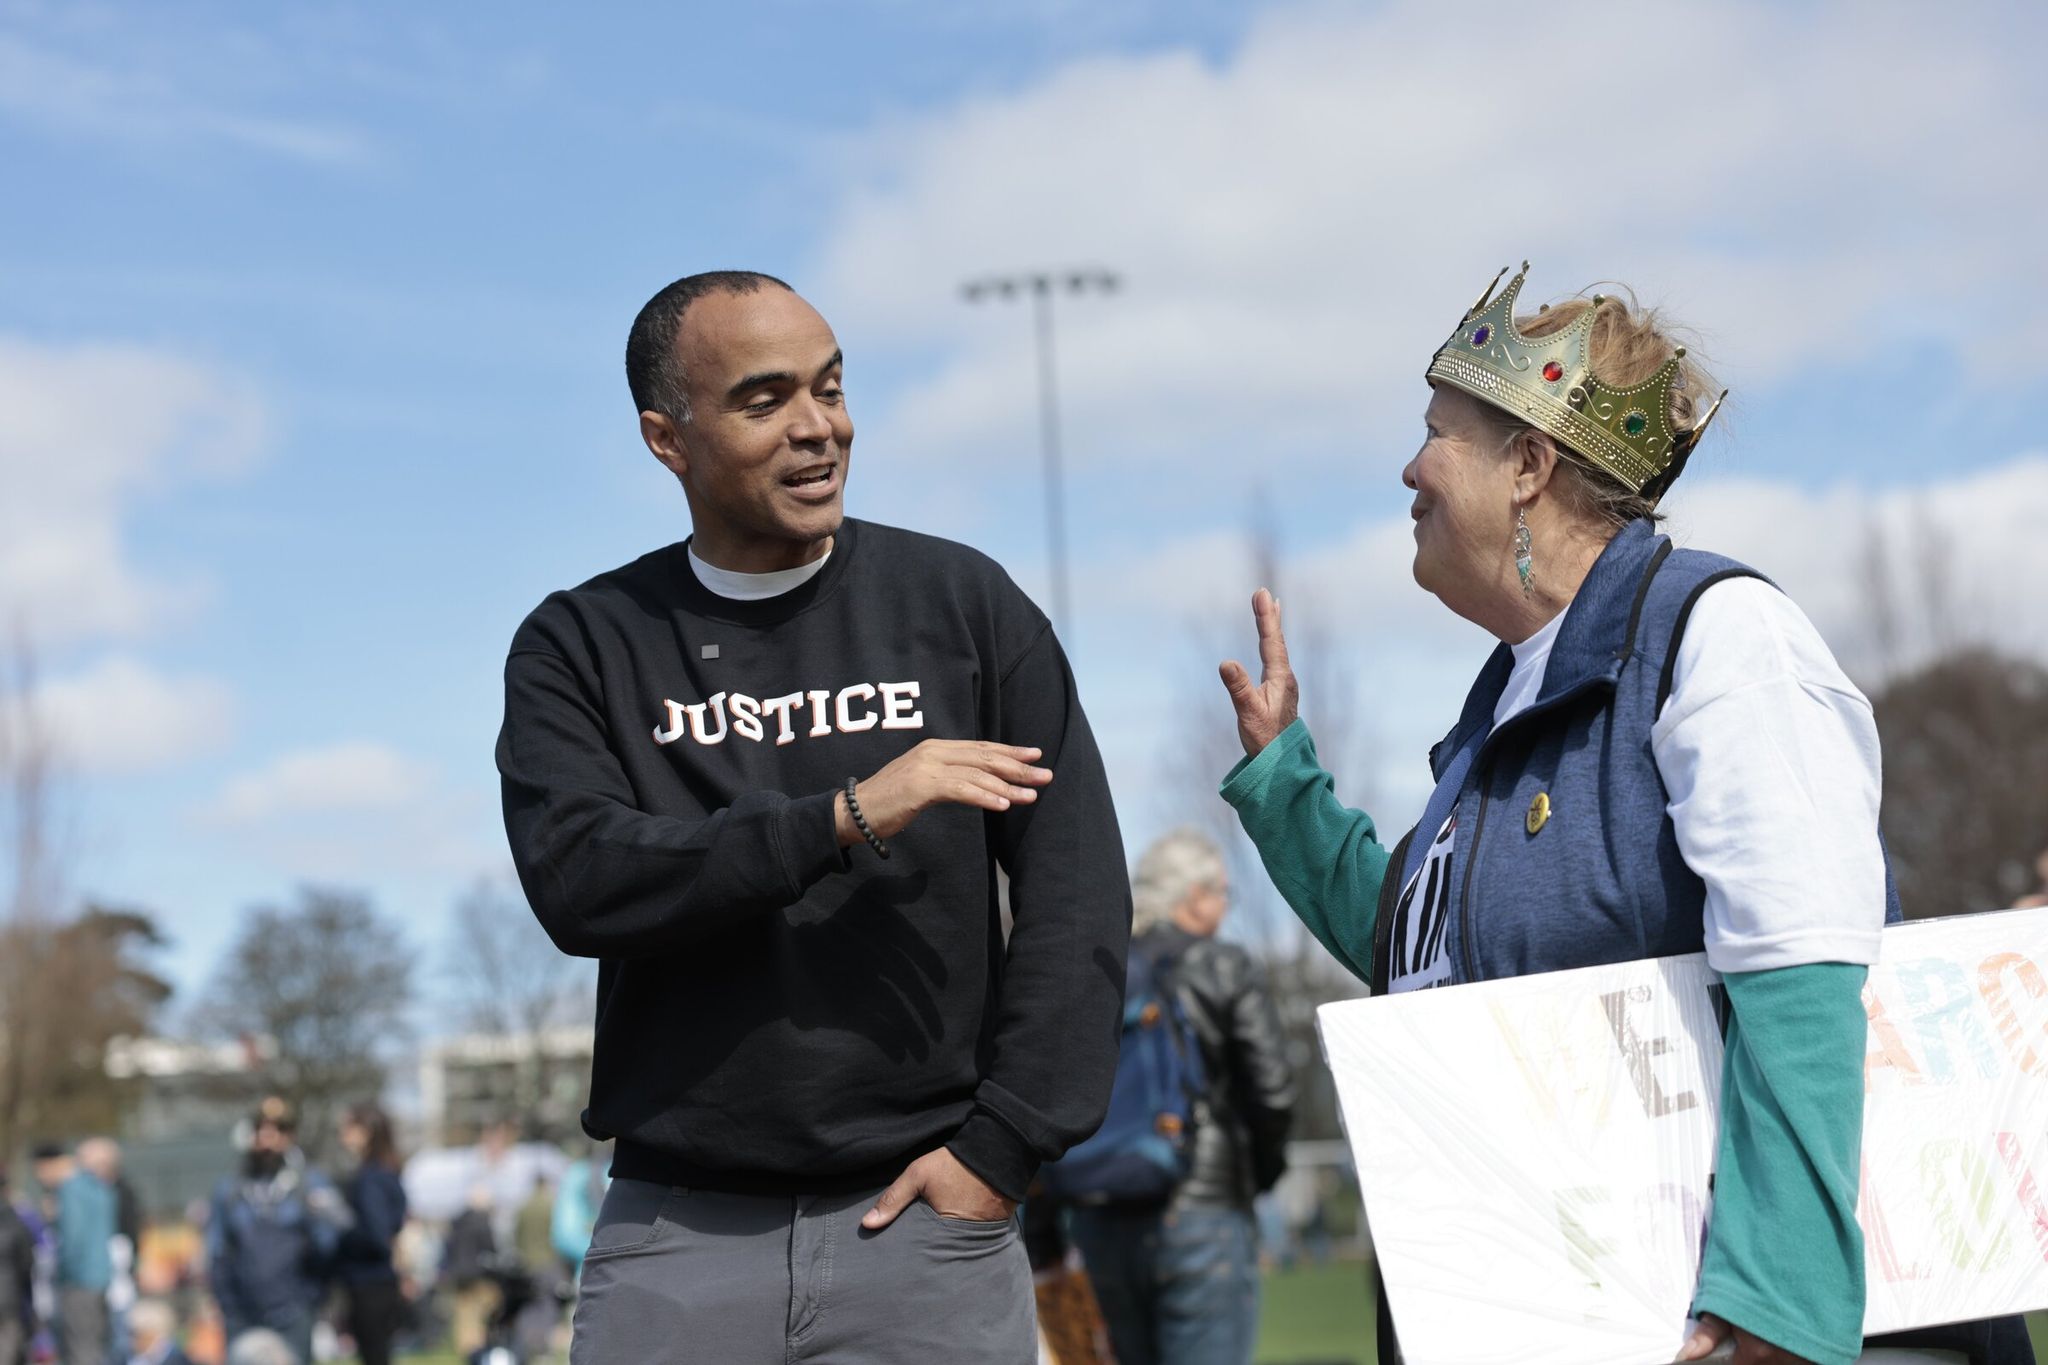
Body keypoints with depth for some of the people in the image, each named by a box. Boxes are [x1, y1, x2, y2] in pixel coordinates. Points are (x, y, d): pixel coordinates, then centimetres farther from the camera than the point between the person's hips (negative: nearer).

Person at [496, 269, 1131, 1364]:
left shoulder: (963, 605, 5)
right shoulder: (580, 647, 5)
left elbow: (1075, 893, 1)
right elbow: (578, 882, -11)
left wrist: (1002, 1149, -6)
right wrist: (843, 817, -18)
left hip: (924, 1219, 0)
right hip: (676, 1237, 0)